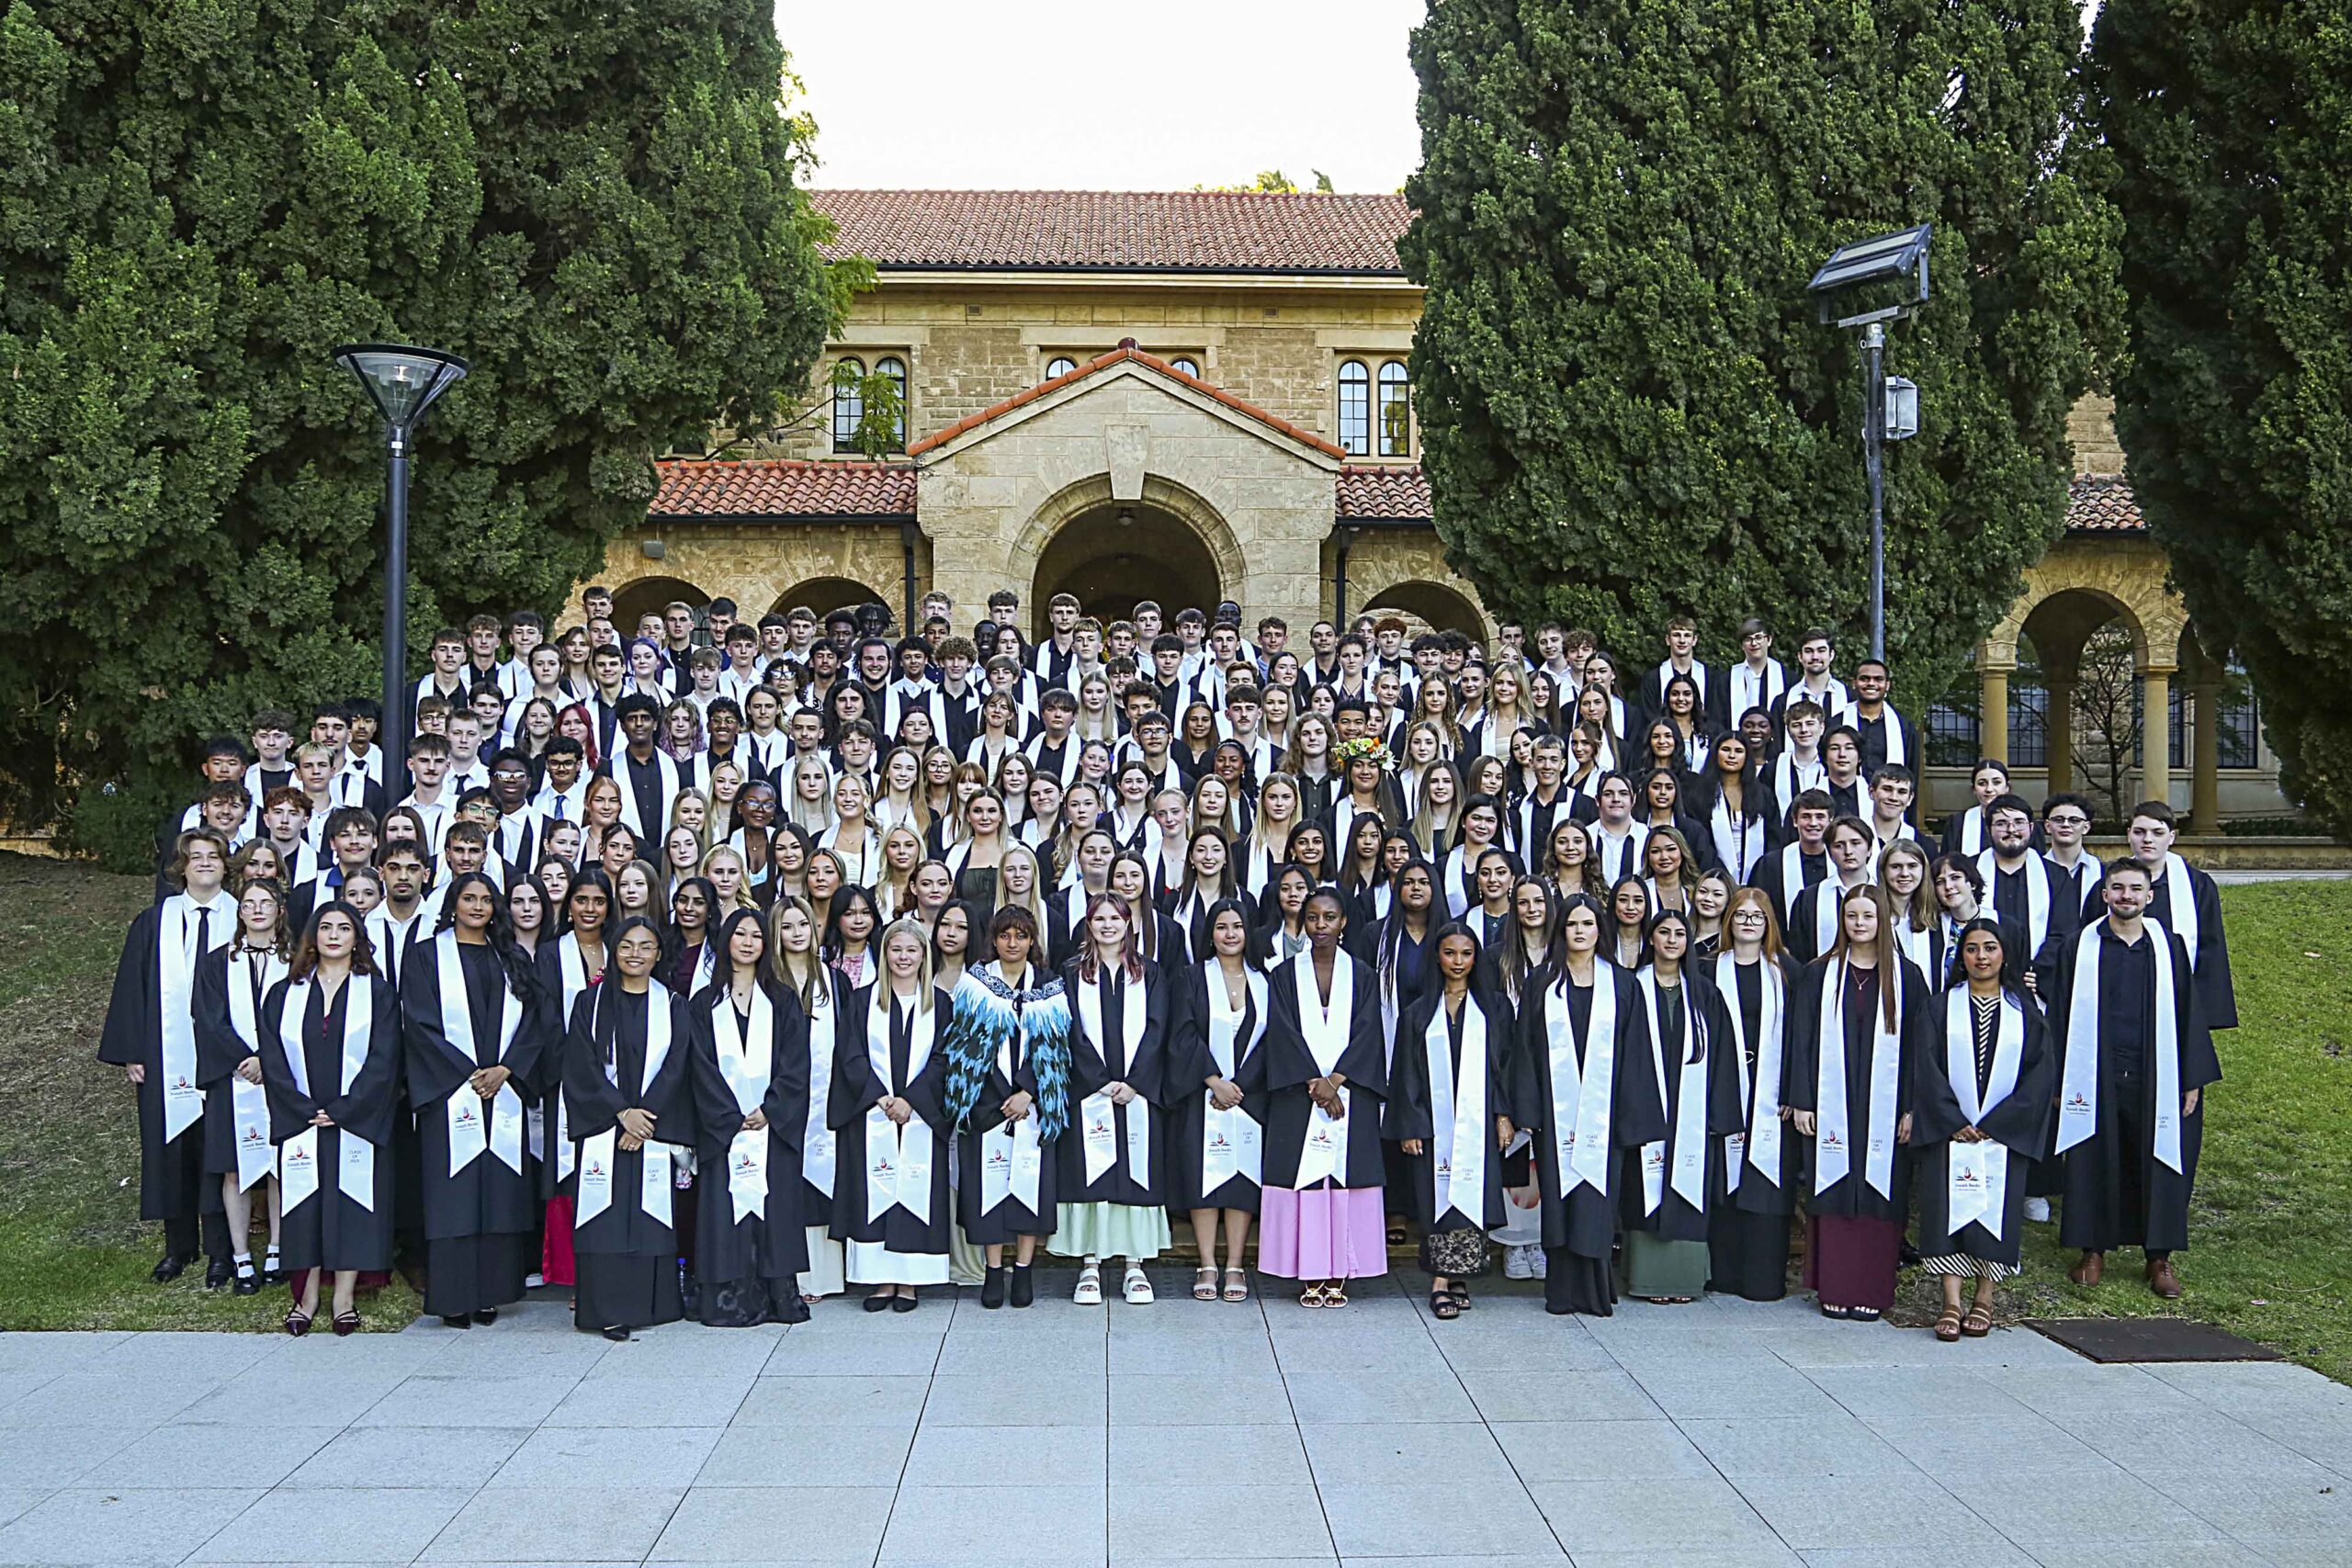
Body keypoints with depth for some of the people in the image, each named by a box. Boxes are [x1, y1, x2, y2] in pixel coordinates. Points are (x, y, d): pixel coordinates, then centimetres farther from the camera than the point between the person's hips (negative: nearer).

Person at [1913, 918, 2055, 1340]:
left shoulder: (2024, 1011, 6)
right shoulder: (1942, 1007, 6)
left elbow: (2042, 1072, -1)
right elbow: (1929, 1068, -1)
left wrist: (1994, 1124, -9)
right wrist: (1954, 1122, -12)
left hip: (2005, 1134, 0)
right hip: (1949, 1130, 0)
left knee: (1995, 1210, -2)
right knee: (1950, 1210, -8)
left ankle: (1984, 1300, 10)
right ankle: (1951, 1303, -8)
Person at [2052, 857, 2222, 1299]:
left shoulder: (2169, 947, 5)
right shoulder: (2082, 948, 2)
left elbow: (2189, 1013, 6)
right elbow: (2062, 1015, 3)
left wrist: (2192, 1079, 1)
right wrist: (2060, 1080, 0)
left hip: (2155, 1078, 1)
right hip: (2096, 1077, -1)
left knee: (2160, 1164, 5)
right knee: (2095, 1165, 4)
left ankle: (2160, 1256, 16)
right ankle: (2094, 1250, 16)